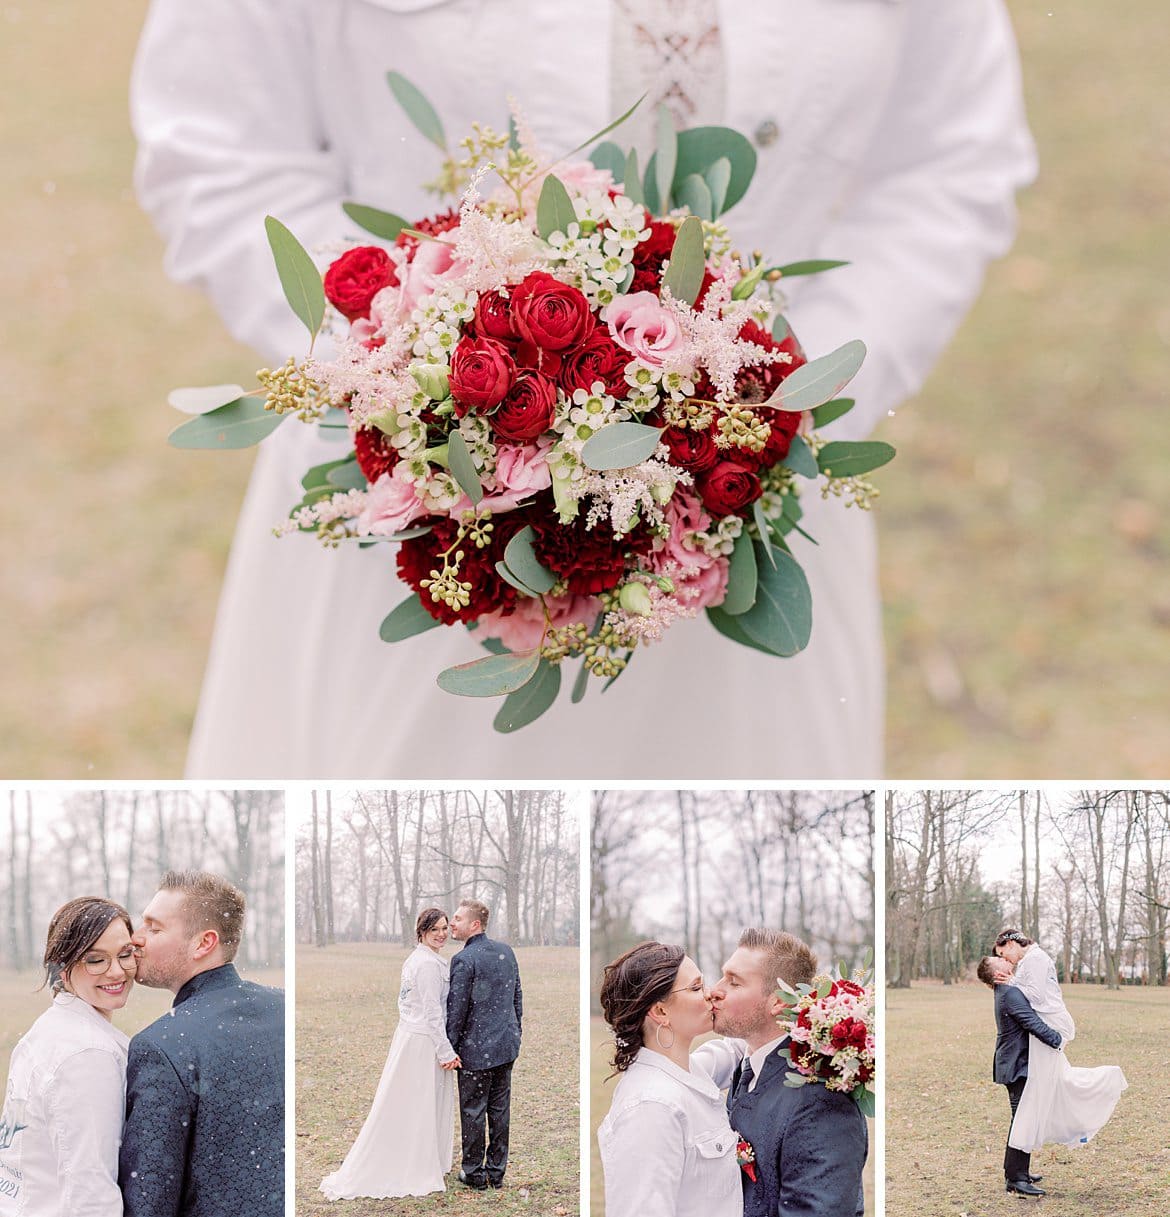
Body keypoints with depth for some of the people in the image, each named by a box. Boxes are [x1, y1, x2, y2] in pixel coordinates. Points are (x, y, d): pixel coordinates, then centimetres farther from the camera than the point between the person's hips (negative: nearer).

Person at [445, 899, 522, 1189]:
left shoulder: (464, 960, -18)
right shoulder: (506, 951, 5)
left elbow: (456, 1010, -16)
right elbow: (517, 996, 13)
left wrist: (448, 1049, -7)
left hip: (476, 1050, -7)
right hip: (507, 1045, 7)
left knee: (473, 1111, 5)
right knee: (500, 1109, 13)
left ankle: (474, 1173, 13)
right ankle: (497, 1171, 20)